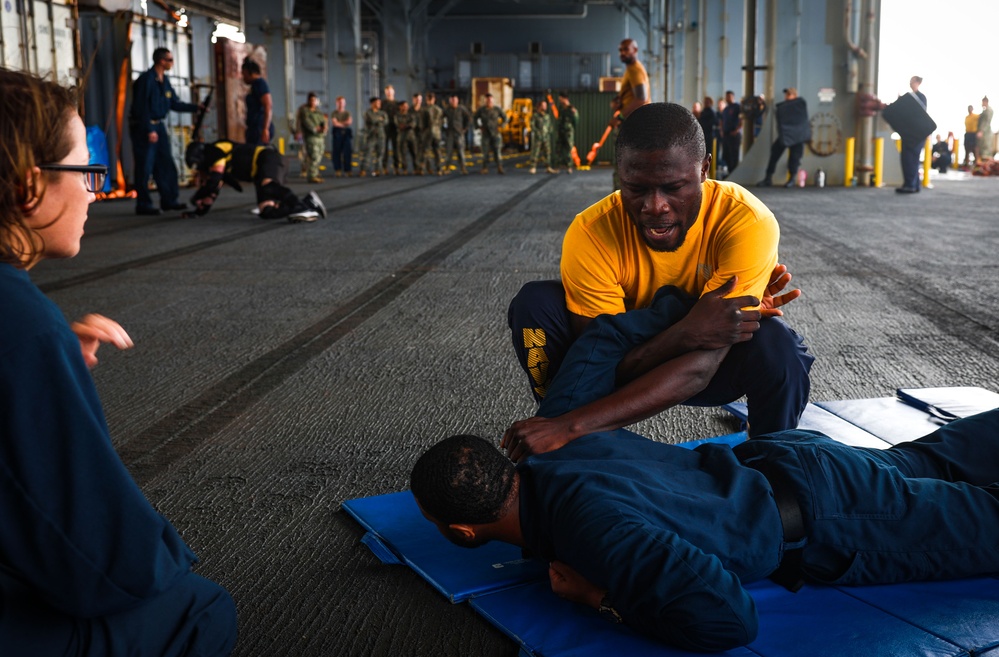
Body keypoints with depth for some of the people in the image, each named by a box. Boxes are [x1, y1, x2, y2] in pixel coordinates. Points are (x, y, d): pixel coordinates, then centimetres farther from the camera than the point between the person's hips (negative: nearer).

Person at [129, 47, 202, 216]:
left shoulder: (164, 81, 10)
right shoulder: (146, 80, -16)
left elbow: (175, 103, 15)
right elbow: (141, 107, -19)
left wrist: (196, 107, 6)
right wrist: (149, 131, -21)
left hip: (158, 126, 9)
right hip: (143, 127, -9)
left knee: (166, 164, 8)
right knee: (144, 167, -5)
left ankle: (169, 200, 15)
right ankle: (143, 205, 0)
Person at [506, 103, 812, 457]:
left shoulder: (747, 223, -31)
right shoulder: (591, 233, -26)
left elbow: (700, 367, -39)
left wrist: (574, 424, -47)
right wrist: (686, 332, -44)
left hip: (715, 364, -1)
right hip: (631, 361, 1)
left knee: (773, 342, -34)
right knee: (536, 302, -22)